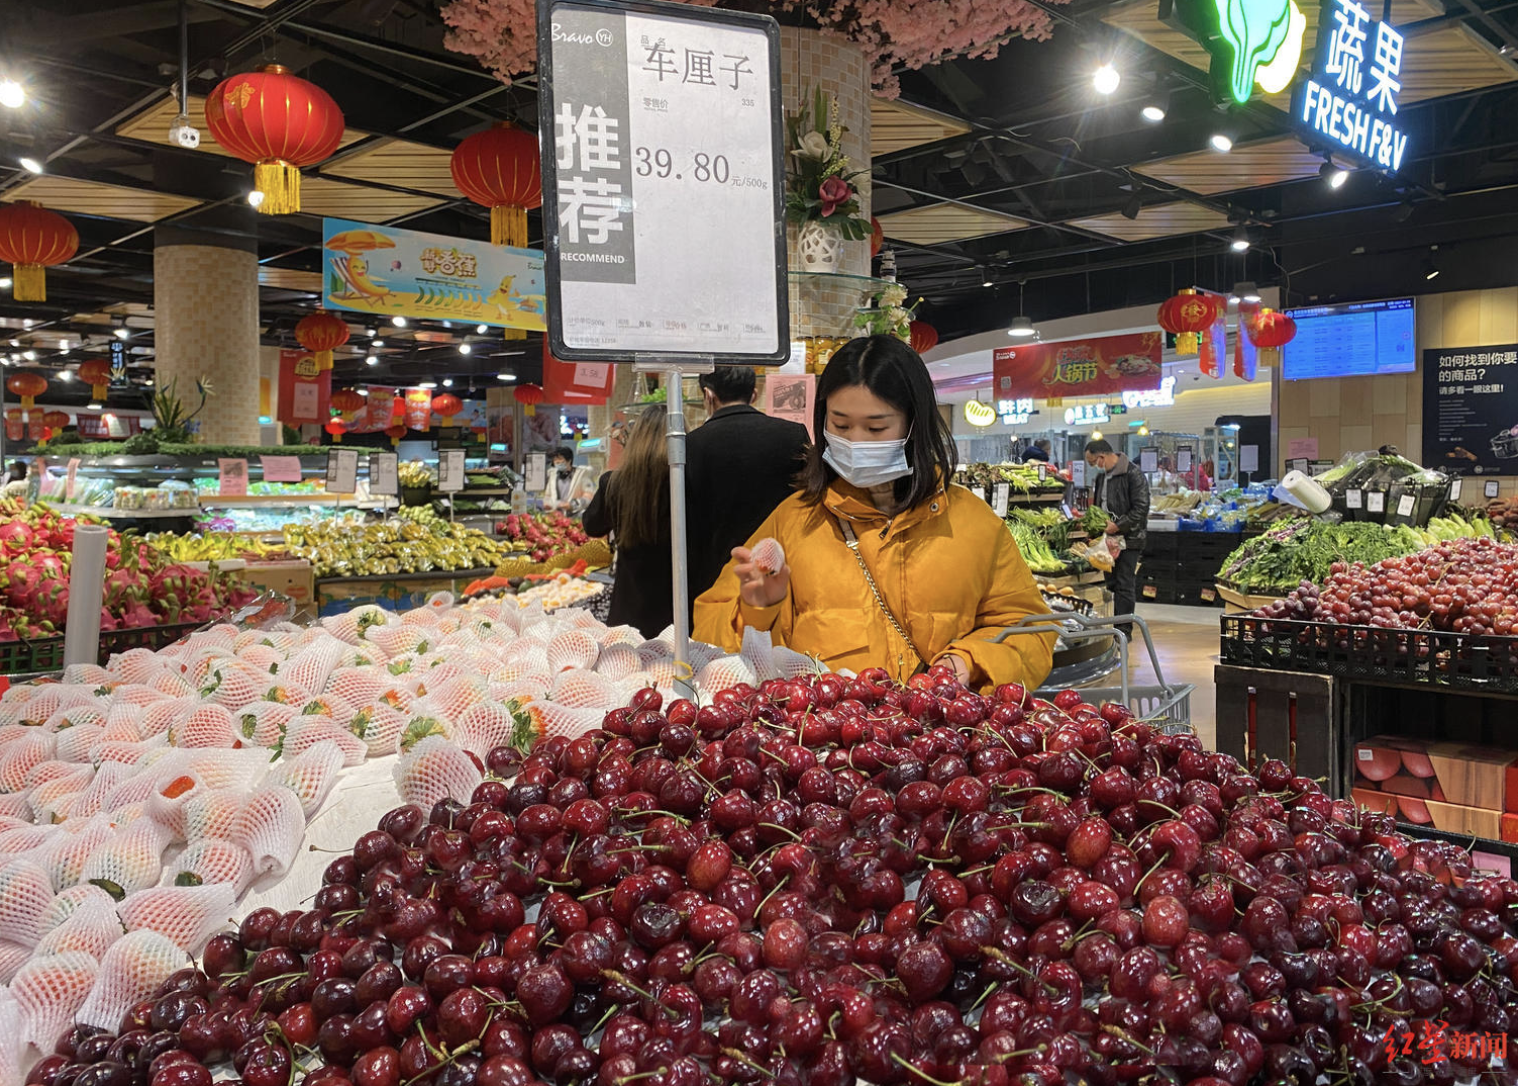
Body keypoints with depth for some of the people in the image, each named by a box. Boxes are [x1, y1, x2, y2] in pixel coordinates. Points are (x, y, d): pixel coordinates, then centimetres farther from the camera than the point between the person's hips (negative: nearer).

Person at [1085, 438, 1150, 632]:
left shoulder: (1133, 474, -13)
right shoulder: (1102, 475, 13)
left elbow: (1141, 508, -17)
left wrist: (1118, 525, -19)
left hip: (1129, 538, -8)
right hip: (1109, 537, 8)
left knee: (1124, 585, -5)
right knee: (1111, 583, 10)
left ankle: (1125, 630, 1)